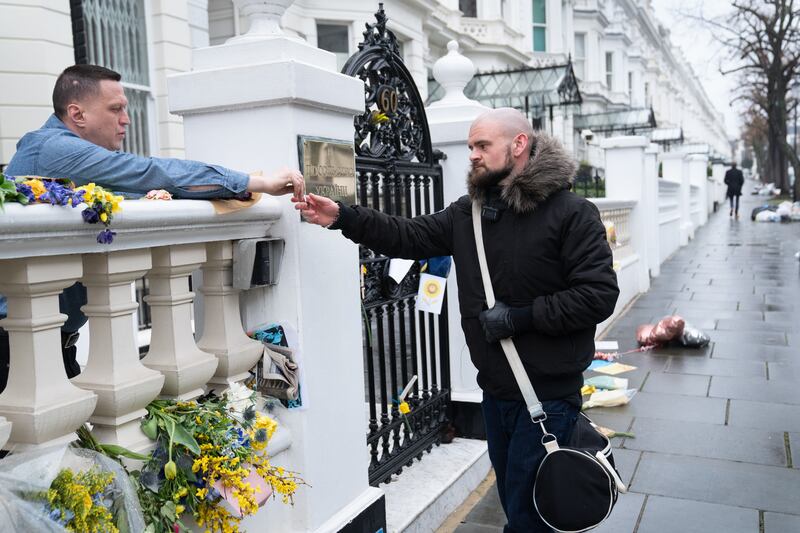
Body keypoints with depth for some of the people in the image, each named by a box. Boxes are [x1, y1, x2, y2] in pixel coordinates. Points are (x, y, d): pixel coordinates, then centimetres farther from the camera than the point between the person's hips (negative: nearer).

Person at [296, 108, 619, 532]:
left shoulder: (571, 213, -13)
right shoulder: (469, 212, 7)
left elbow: (600, 294, -17)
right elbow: (409, 236, 4)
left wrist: (521, 317, -21)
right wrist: (344, 218, -8)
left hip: (549, 393, -6)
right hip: (495, 389, 6)